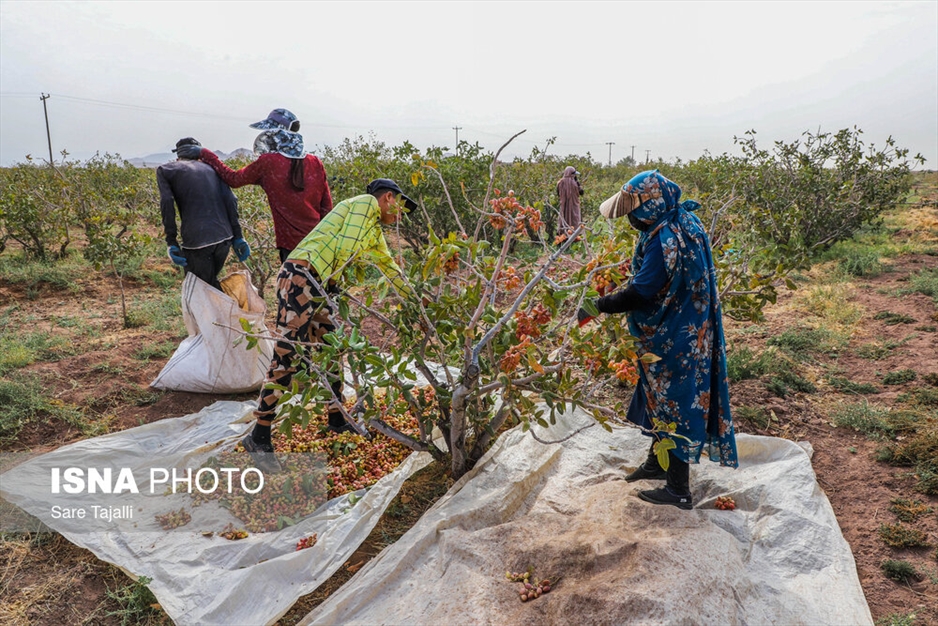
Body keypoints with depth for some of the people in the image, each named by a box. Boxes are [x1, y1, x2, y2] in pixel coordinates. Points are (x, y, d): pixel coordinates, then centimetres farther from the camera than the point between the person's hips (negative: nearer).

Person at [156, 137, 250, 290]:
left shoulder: (165, 170, 12)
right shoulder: (211, 167, 22)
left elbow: (167, 202, -5)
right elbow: (230, 200, 9)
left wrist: (171, 241, -7)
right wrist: (237, 236, 8)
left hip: (196, 240, -4)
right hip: (224, 237, 4)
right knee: (212, 285, 23)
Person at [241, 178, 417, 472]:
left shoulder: (374, 229, 26)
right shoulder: (366, 203, -2)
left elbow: (389, 265, 37)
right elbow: (346, 250, -13)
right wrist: (333, 280, 4)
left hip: (317, 286, 10)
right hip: (300, 276, -10)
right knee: (287, 357, -10)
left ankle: (337, 419, 27)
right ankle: (258, 436, -4)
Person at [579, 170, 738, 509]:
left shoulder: (663, 240, -28)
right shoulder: (684, 220, 3)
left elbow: (640, 293, -28)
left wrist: (597, 306, -19)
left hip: (675, 339, -10)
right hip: (690, 331, 10)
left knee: (674, 405, 1)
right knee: (662, 398, 22)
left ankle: (678, 489, 15)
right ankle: (658, 462, 40)